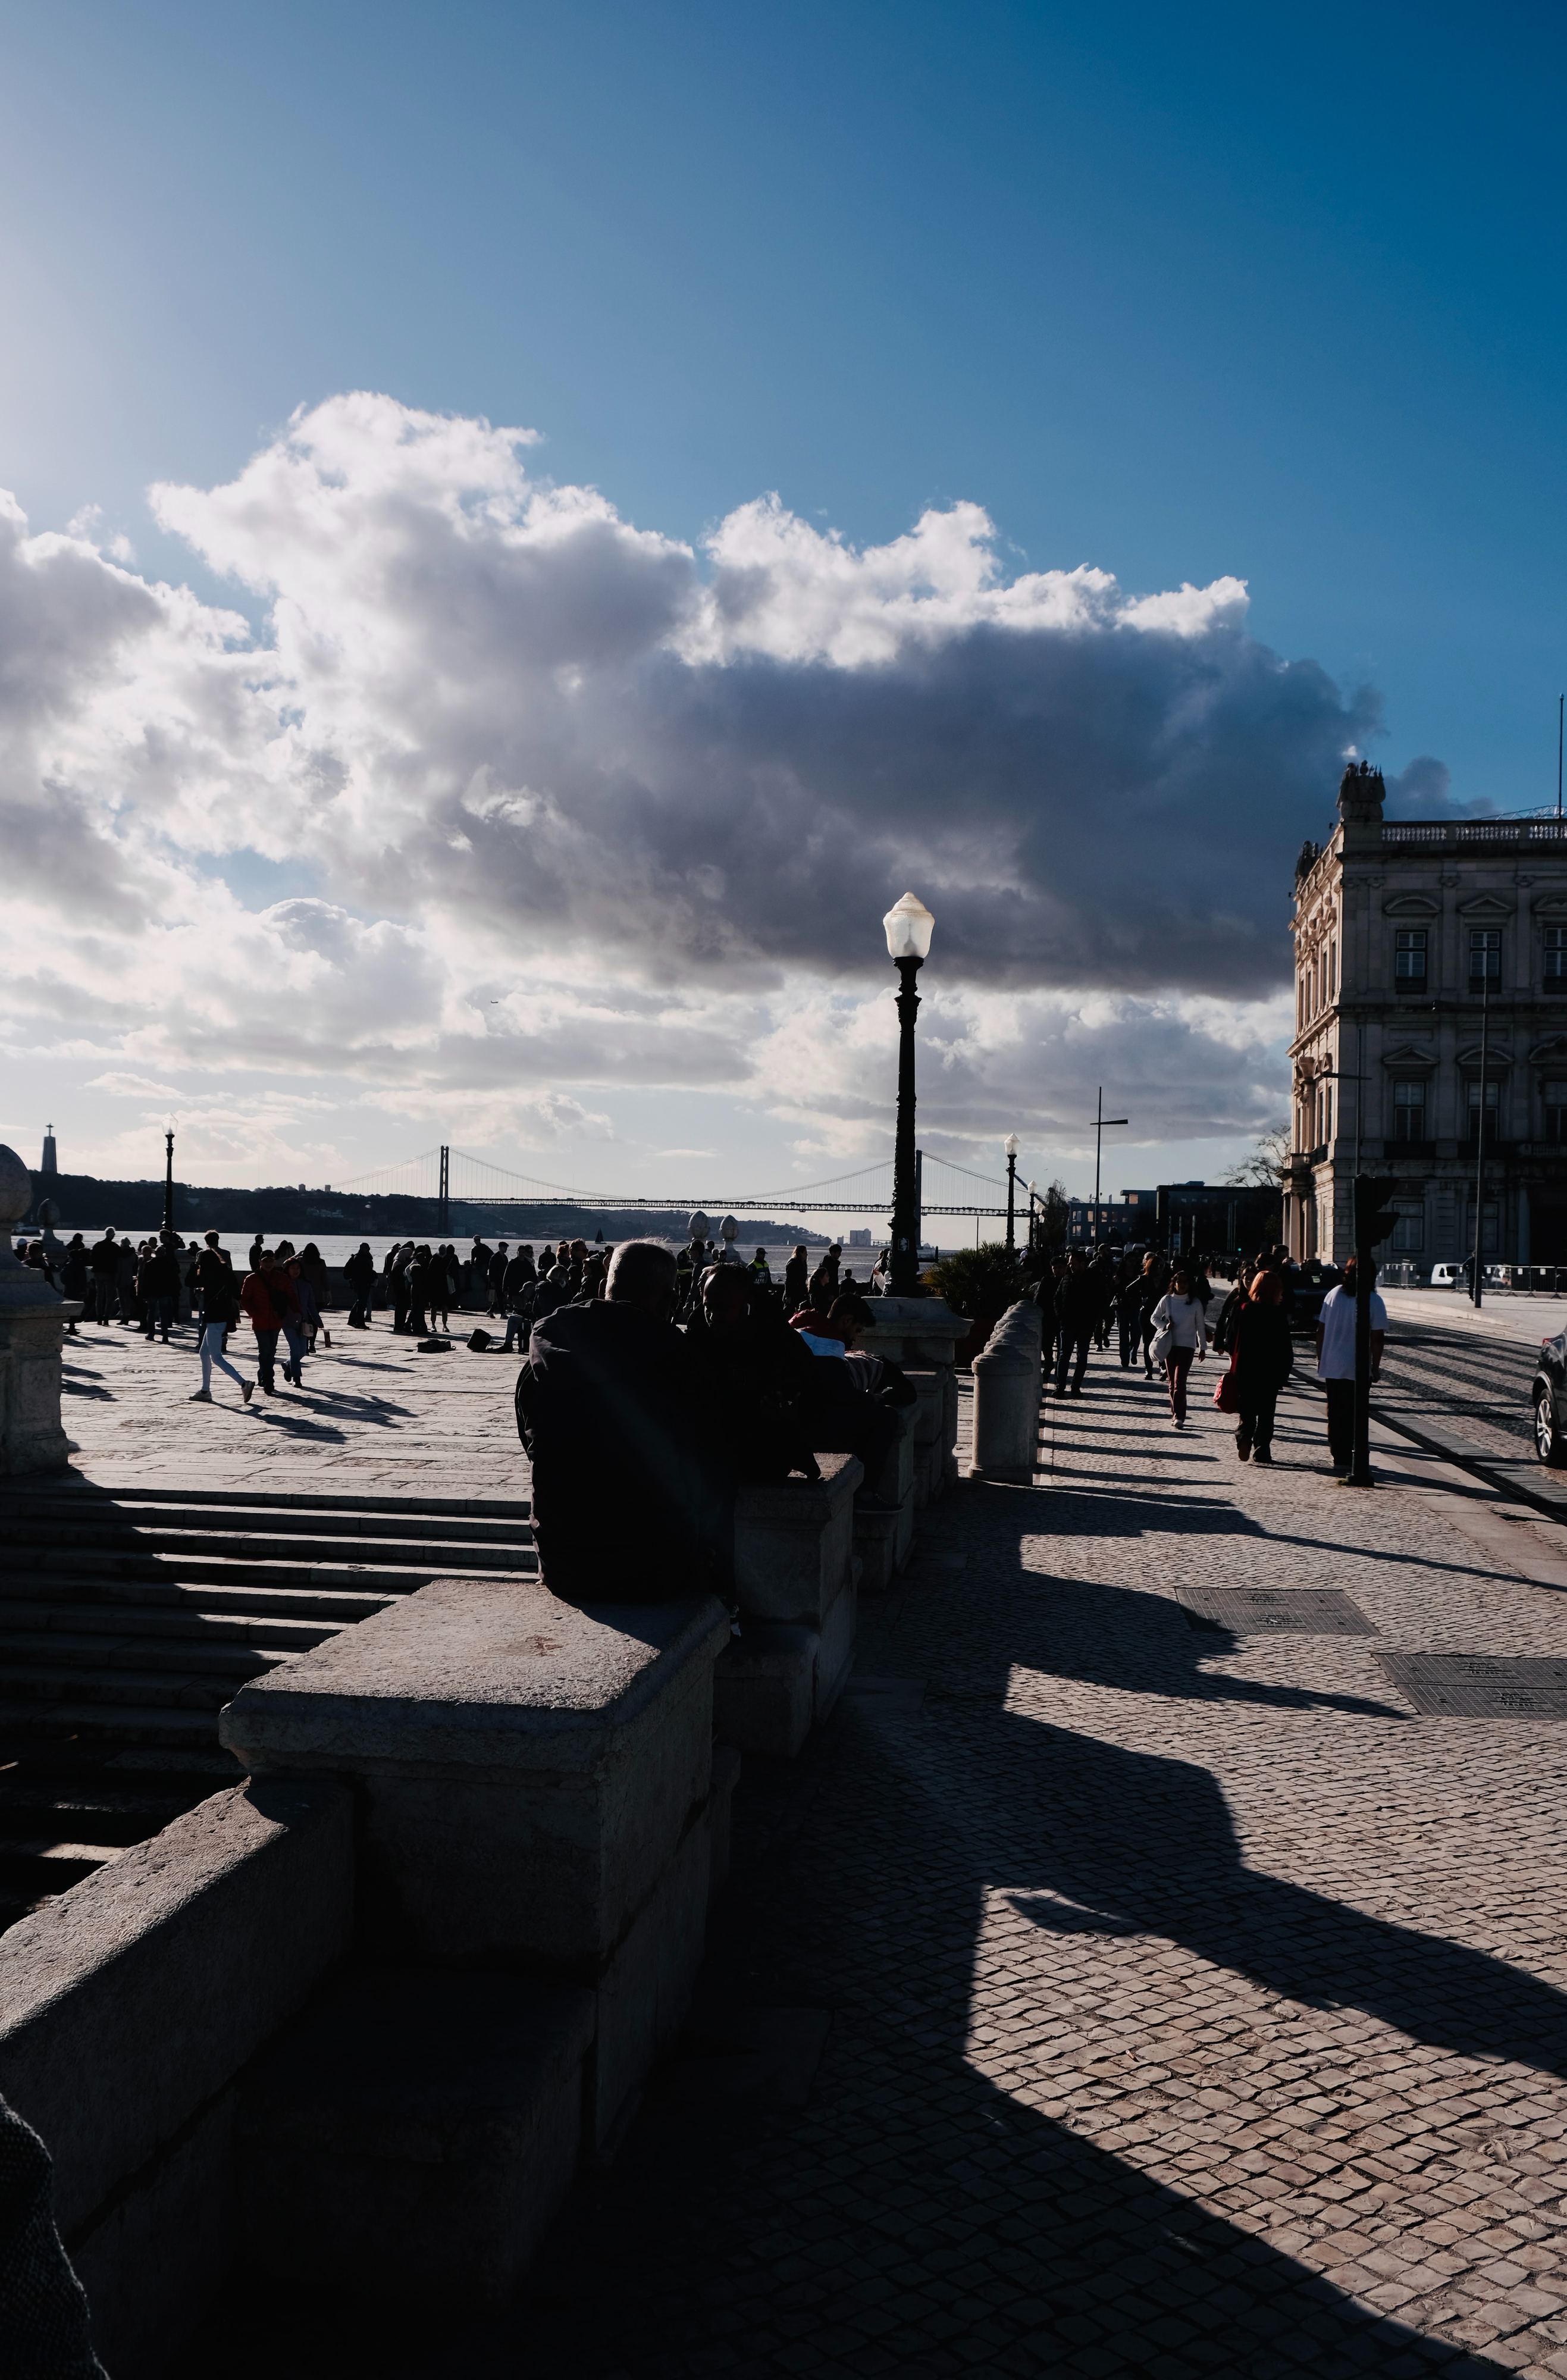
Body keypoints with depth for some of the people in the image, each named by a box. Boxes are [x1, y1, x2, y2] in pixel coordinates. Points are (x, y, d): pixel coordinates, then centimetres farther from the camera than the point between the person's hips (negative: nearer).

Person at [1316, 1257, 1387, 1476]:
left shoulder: (1334, 1294, 1)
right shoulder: (1375, 1302, -8)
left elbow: (1321, 1330, 4)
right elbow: (1378, 1338, -10)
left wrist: (1320, 1358, 13)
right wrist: (1375, 1367, -1)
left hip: (1331, 1366, 3)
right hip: (1357, 1368, -3)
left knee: (1335, 1411, 13)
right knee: (1352, 1415, 5)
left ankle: (1338, 1454, 19)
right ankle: (1344, 1458, 3)